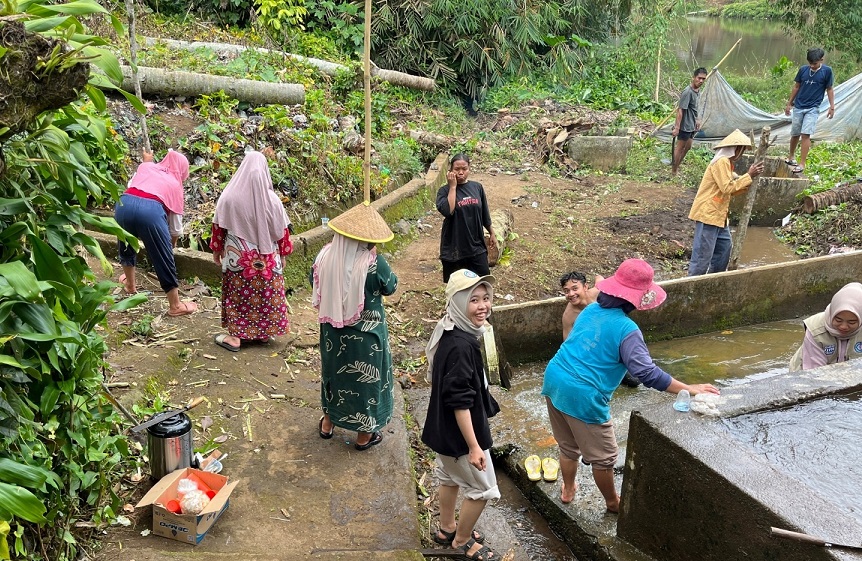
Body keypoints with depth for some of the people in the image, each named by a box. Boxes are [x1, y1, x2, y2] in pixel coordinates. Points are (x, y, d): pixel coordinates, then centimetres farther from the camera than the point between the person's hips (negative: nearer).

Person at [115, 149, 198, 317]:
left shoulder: (146, 166, 31)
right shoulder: (175, 185, 26)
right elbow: (175, 227, 28)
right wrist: (171, 244, 47)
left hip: (124, 203, 3)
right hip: (151, 209, -3)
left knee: (126, 245, 32)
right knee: (164, 258, 9)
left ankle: (130, 284, 50)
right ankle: (175, 306, 18)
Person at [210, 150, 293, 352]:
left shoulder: (229, 196, -11)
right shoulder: (271, 199, -11)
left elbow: (219, 227, -1)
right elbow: (281, 230, -2)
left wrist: (216, 249, 13)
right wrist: (282, 254, 11)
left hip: (237, 256, -1)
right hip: (266, 258, 1)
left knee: (238, 293, 8)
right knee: (265, 292, 13)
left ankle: (235, 336, 13)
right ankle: (264, 332, 24)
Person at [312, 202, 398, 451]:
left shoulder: (325, 256, -14)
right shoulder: (373, 263, -27)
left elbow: (315, 284, 4)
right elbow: (391, 287, -8)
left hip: (333, 330, 4)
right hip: (365, 334, -4)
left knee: (334, 370, 26)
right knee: (365, 377, 15)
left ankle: (328, 422, 44)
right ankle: (364, 434, 31)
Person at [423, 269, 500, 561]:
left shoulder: (450, 332, -1)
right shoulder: (461, 346, -31)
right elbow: (460, 402, -29)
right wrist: (474, 446, -24)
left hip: (444, 427, 9)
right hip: (459, 431, -9)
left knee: (450, 477, 27)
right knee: (482, 489, 11)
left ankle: (447, 528, 47)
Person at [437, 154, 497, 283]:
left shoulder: (477, 187, 2)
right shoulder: (445, 191, -8)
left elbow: (485, 214, 12)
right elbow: (447, 211, -27)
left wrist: (492, 234, 16)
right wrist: (453, 186, -20)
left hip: (476, 246, 3)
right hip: (453, 248, -3)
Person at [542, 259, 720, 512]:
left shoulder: (591, 309, 6)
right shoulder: (626, 329, -16)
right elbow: (648, 373, -20)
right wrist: (689, 389, -13)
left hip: (554, 380, 7)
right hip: (582, 396, -7)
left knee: (568, 446, 29)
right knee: (603, 457, 17)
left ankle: (568, 490, 47)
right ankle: (612, 502, 37)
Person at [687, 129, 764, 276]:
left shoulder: (726, 162, 18)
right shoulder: (721, 162, -14)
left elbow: (732, 190, 16)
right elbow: (728, 188, -22)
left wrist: (750, 177, 6)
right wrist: (749, 176, -15)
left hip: (718, 215, 11)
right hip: (707, 213, -11)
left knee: (724, 247, 16)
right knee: (703, 253, -8)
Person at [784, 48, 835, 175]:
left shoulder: (827, 71, -5)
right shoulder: (803, 69, 0)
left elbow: (829, 89, 2)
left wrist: (832, 106, -3)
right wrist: (789, 103, 13)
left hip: (813, 108, -3)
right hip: (798, 107, 3)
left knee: (806, 134, -14)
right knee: (795, 134, 11)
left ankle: (802, 164, -13)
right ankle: (791, 158, 32)